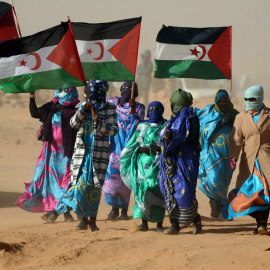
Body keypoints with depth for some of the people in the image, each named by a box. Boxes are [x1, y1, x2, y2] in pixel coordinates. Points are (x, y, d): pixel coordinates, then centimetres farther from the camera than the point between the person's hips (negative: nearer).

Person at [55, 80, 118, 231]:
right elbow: (73, 124, 1)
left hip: (99, 153, -2)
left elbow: (114, 130, -4)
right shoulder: (83, 106, 8)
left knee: (95, 185, 0)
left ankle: (92, 220, 8)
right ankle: (83, 218, 3)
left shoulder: (109, 109, 0)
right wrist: (82, 111, -14)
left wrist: (99, 124, -19)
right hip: (82, 151, 2)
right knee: (80, 183, -5)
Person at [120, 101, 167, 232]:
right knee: (141, 189, -10)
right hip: (143, 163, 2)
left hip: (158, 163, -2)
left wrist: (159, 148, -15)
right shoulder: (142, 127, 15)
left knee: (158, 191, -7)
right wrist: (141, 149, -9)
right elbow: (132, 145, 11)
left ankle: (159, 224, -3)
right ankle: (144, 222, -10)